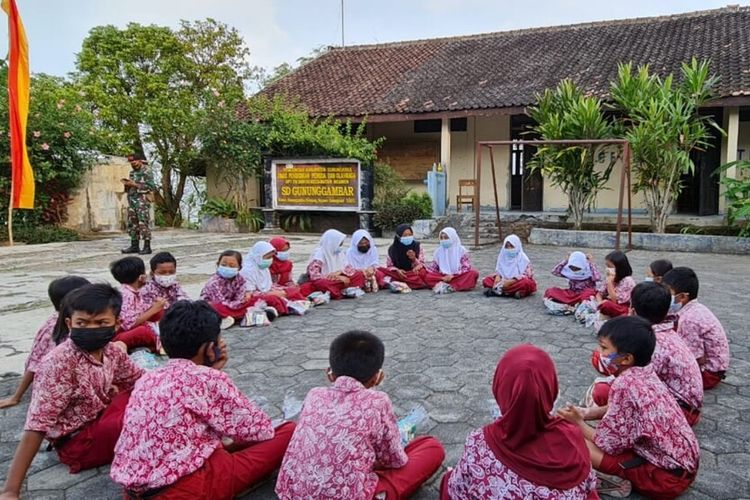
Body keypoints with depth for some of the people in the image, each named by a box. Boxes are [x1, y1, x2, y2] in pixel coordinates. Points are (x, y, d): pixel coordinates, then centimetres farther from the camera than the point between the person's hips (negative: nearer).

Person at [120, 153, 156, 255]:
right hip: (132, 201, 8)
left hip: (142, 201, -8)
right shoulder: (132, 172, 18)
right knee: (132, 224, 8)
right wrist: (126, 184, 3)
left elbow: (151, 187, -14)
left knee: (144, 224, -8)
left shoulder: (146, 172, -5)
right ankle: (134, 246, 15)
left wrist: (134, 184, -15)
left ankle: (147, 247, -4)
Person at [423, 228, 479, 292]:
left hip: (459, 276, -2)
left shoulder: (461, 250, 0)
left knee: (474, 273, -30)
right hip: (443, 276, 2)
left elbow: (466, 267, -7)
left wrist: (453, 275, -19)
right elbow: (433, 266, 8)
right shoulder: (439, 251, 8)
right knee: (427, 276, -26)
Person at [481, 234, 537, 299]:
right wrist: (498, 278, -20)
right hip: (505, 281, 5)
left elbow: (525, 276, -17)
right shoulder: (503, 257, 2)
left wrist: (510, 282, -29)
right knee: (487, 280, -15)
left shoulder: (523, 259, -10)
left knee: (526, 283, -36)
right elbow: (498, 271, 3)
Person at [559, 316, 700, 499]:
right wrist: (586, 413, 13)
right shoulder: (645, 373, 2)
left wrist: (579, 423, -2)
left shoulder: (624, 384, -23)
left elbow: (609, 444, -17)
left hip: (667, 476, -9)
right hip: (685, 462, 9)